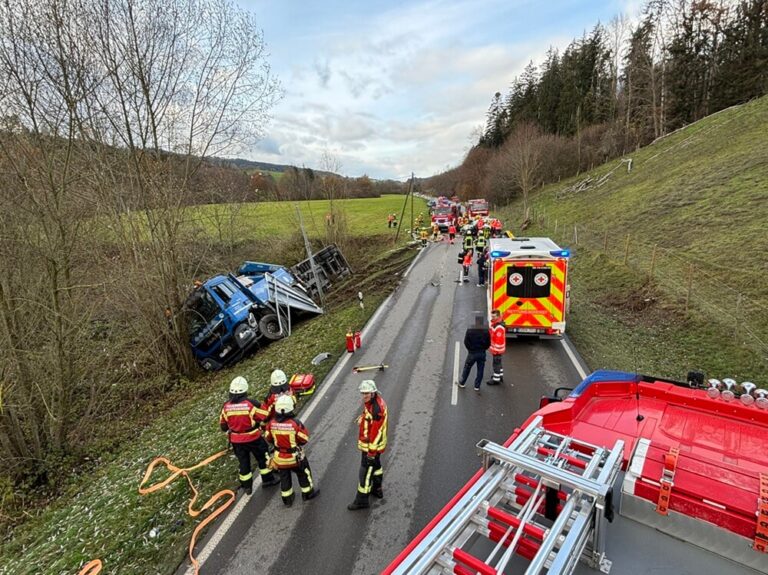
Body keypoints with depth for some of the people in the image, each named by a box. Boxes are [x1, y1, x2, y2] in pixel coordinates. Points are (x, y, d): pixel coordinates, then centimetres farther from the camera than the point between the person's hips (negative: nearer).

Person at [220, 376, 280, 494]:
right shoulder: (251, 404, -23)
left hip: (236, 440, 4)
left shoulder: (226, 406, -11)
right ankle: (268, 479, 30)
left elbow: (223, 425, 2)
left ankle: (247, 486, 32)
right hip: (253, 438, -3)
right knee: (262, 458, 18)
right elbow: (266, 416, -14)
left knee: (243, 462, 20)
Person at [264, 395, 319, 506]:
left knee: (284, 477, 23)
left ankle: (287, 500, 37)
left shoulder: (271, 423, -17)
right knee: (303, 474, 21)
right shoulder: (295, 423, -27)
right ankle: (308, 493, 38)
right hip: (295, 456, -3)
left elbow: (269, 439, 0)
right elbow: (304, 439, -15)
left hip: (280, 457, 3)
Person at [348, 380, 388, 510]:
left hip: (372, 445, -9)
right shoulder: (370, 401, -2)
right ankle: (377, 489, 44)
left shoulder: (377, 409, -32)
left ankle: (362, 500, 18)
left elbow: (376, 432, -28)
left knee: (366, 471, 3)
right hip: (368, 441, 10)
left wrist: (371, 452, -22)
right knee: (375, 465, 25)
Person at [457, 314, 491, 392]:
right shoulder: (486, 331, -10)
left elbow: (466, 342, -10)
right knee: (480, 370, 12)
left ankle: (462, 383, 29)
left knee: (467, 368, 16)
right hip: (482, 353, 1)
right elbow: (488, 343, -6)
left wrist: (470, 349, 8)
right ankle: (477, 386, 19)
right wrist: (483, 349, 11)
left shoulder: (470, 330, -15)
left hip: (472, 353, -1)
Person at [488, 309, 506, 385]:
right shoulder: (494, 324, 5)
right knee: (498, 363, 23)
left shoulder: (499, 327, -28)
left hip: (497, 350, -10)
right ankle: (500, 376, 39)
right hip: (495, 348, 10)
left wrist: (496, 350, -22)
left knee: (496, 364, 3)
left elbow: (499, 340, -27)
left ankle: (496, 380, 15)